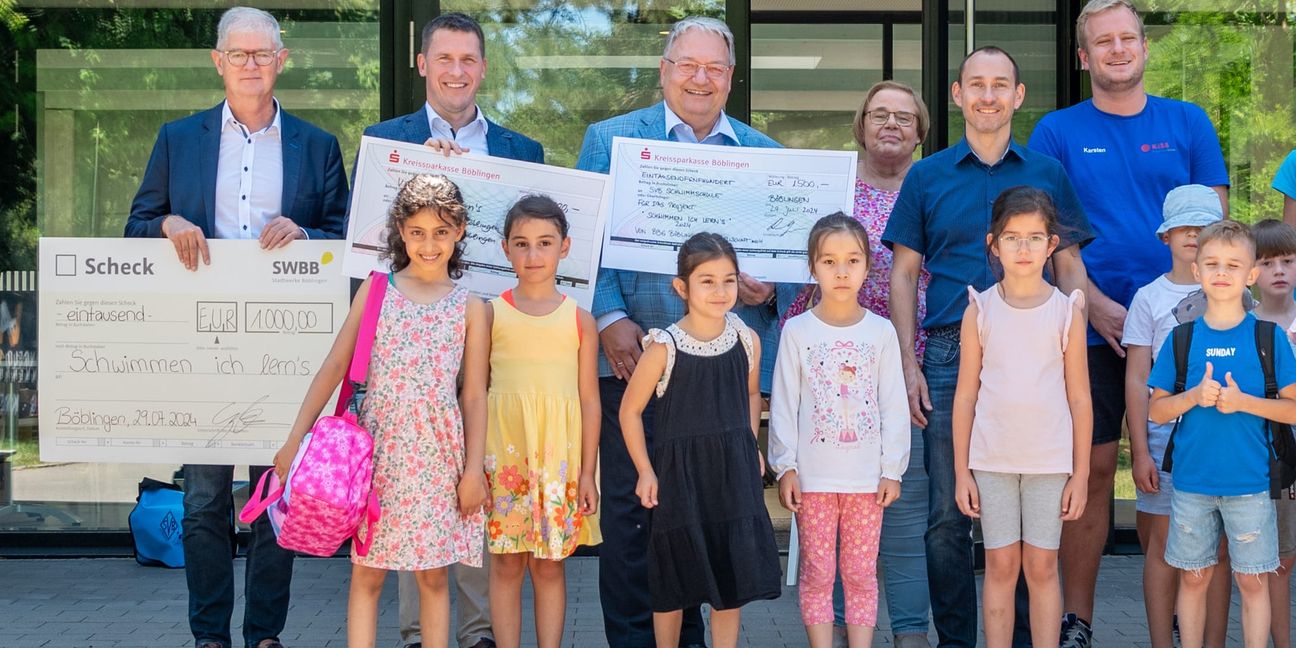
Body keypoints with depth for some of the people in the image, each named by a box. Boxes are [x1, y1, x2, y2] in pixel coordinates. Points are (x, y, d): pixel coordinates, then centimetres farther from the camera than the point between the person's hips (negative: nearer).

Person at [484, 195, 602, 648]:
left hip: (559, 456, 0)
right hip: (504, 453, 0)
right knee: (506, 563, 5)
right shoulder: (491, 314, 4)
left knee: (549, 564, 7)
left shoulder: (579, 320, 4)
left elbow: (590, 401, 5)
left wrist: (587, 472, 2)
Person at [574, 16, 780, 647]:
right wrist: (610, 320, -13)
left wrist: (769, 287, -8)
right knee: (630, 506, -1)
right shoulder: (610, 139, 7)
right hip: (635, 353, -2)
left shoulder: (763, 155, 13)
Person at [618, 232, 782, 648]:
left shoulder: (747, 340, -1)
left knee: (732, 578, 7)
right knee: (673, 582, 7)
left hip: (734, 473, 3)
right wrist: (645, 471, -8)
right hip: (679, 471, -3)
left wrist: (750, 448, 7)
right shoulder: (664, 346, -12)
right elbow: (630, 410, -4)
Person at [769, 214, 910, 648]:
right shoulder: (797, 330, 0)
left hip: (867, 476, 1)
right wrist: (785, 467, -4)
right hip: (813, 475, -1)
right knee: (816, 572, 5)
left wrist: (892, 470, -1)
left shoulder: (881, 331, 2)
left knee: (861, 573, 7)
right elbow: (784, 405, 0)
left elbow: (894, 406, 3)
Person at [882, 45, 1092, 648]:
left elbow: (1069, 269, 11)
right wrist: (908, 364, 0)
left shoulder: (1047, 174, 11)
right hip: (949, 356, 0)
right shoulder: (927, 176, 10)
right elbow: (904, 273, 9)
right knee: (947, 516, 0)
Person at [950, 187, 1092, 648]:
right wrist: (961, 471, 1)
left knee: (1042, 566, 5)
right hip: (992, 458, 0)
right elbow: (966, 395, 3)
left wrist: (1080, 473, 0)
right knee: (1001, 565, 6)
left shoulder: (1067, 312, 0)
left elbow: (1079, 398, 2)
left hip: (1050, 459, 0)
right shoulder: (980, 310, 1)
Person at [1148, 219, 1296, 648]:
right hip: (1192, 480, 2)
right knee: (1194, 577, 10)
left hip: (1249, 482, -1)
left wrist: (1243, 402, -15)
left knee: (1253, 581, 5)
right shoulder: (1182, 338, 3)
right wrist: (1195, 396, -13)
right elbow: (1156, 411, 5)